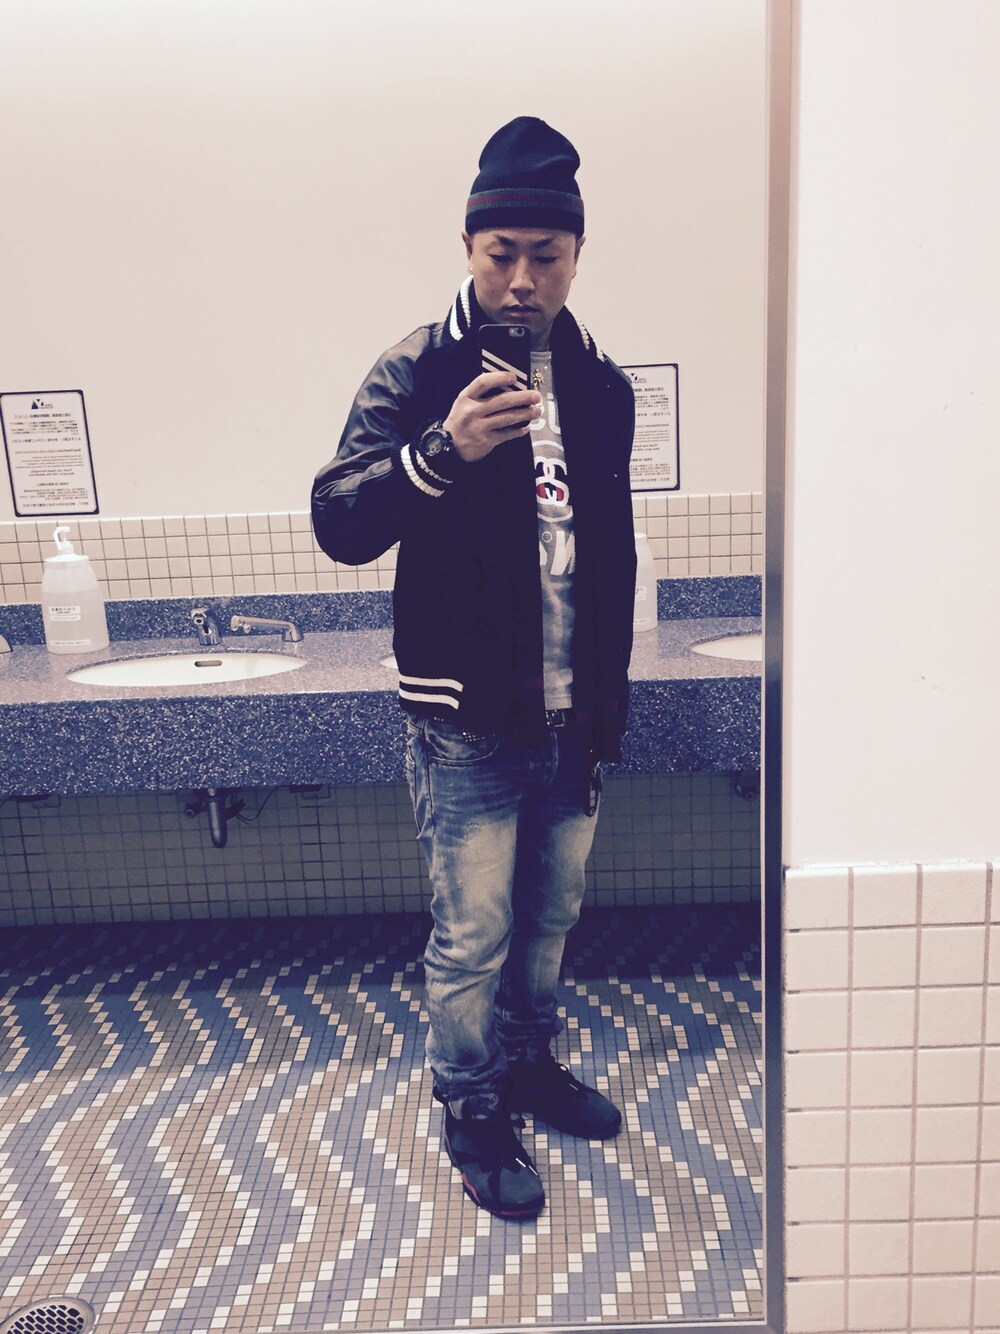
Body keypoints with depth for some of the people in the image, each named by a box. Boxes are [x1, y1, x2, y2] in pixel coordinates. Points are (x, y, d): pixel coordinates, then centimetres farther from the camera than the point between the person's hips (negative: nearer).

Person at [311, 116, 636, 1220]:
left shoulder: (602, 386, 7)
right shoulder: (418, 373, -8)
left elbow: (613, 555, 13)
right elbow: (338, 525, -18)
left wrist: (608, 701, 13)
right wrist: (441, 452, -36)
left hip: (570, 717, 5)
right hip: (468, 723, -5)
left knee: (550, 915, 20)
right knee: (471, 938, 7)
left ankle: (530, 1059, 44)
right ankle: (471, 1110, 31)